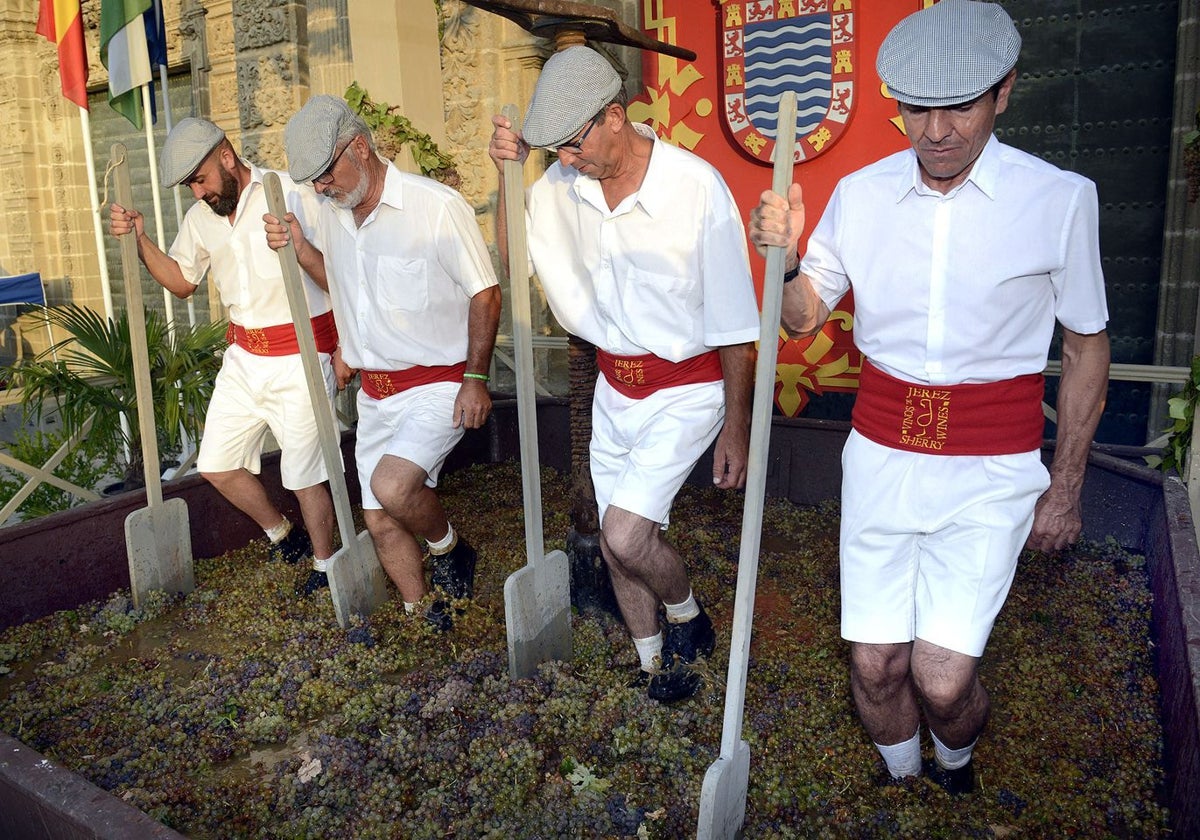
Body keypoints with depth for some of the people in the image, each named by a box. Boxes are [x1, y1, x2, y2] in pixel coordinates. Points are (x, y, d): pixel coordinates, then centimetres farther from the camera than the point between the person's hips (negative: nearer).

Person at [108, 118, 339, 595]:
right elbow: (182, 282, 21)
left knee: (304, 474, 0)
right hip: (244, 356, 7)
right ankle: (283, 537, 35)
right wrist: (138, 239, 7)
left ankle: (325, 567, 23)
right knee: (217, 465, 12)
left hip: (299, 356, -7)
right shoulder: (200, 217, 9)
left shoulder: (292, 193, -11)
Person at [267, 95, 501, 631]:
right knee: (380, 521, 8)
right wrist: (297, 245, 6)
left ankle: (450, 549, 4)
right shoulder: (332, 214, 8)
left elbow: (484, 291, -10)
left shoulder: (436, 206, -14)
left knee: (392, 486, -29)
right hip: (374, 391, 7)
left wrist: (476, 377, -15)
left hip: (439, 383, -7)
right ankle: (425, 620, 28)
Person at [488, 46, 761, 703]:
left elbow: (733, 321, -14)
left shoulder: (697, 186, -20)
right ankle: (653, 662, 38)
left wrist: (736, 426, -9)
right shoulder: (563, 183, -7)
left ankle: (687, 613, 18)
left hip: (685, 390, -5)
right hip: (614, 385, 5)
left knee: (625, 535, -17)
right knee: (618, 545, 12)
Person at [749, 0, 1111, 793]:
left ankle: (957, 764, 32)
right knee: (874, 664, 6)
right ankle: (901, 783, 38)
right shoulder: (860, 193, -2)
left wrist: (1066, 488, 4)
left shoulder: (1060, 199, -8)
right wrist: (783, 255, -15)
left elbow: (1088, 347, 2)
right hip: (881, 457, 3)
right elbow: (803, 316, 7)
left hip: (991, 470, -2)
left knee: (942, 678, -7)